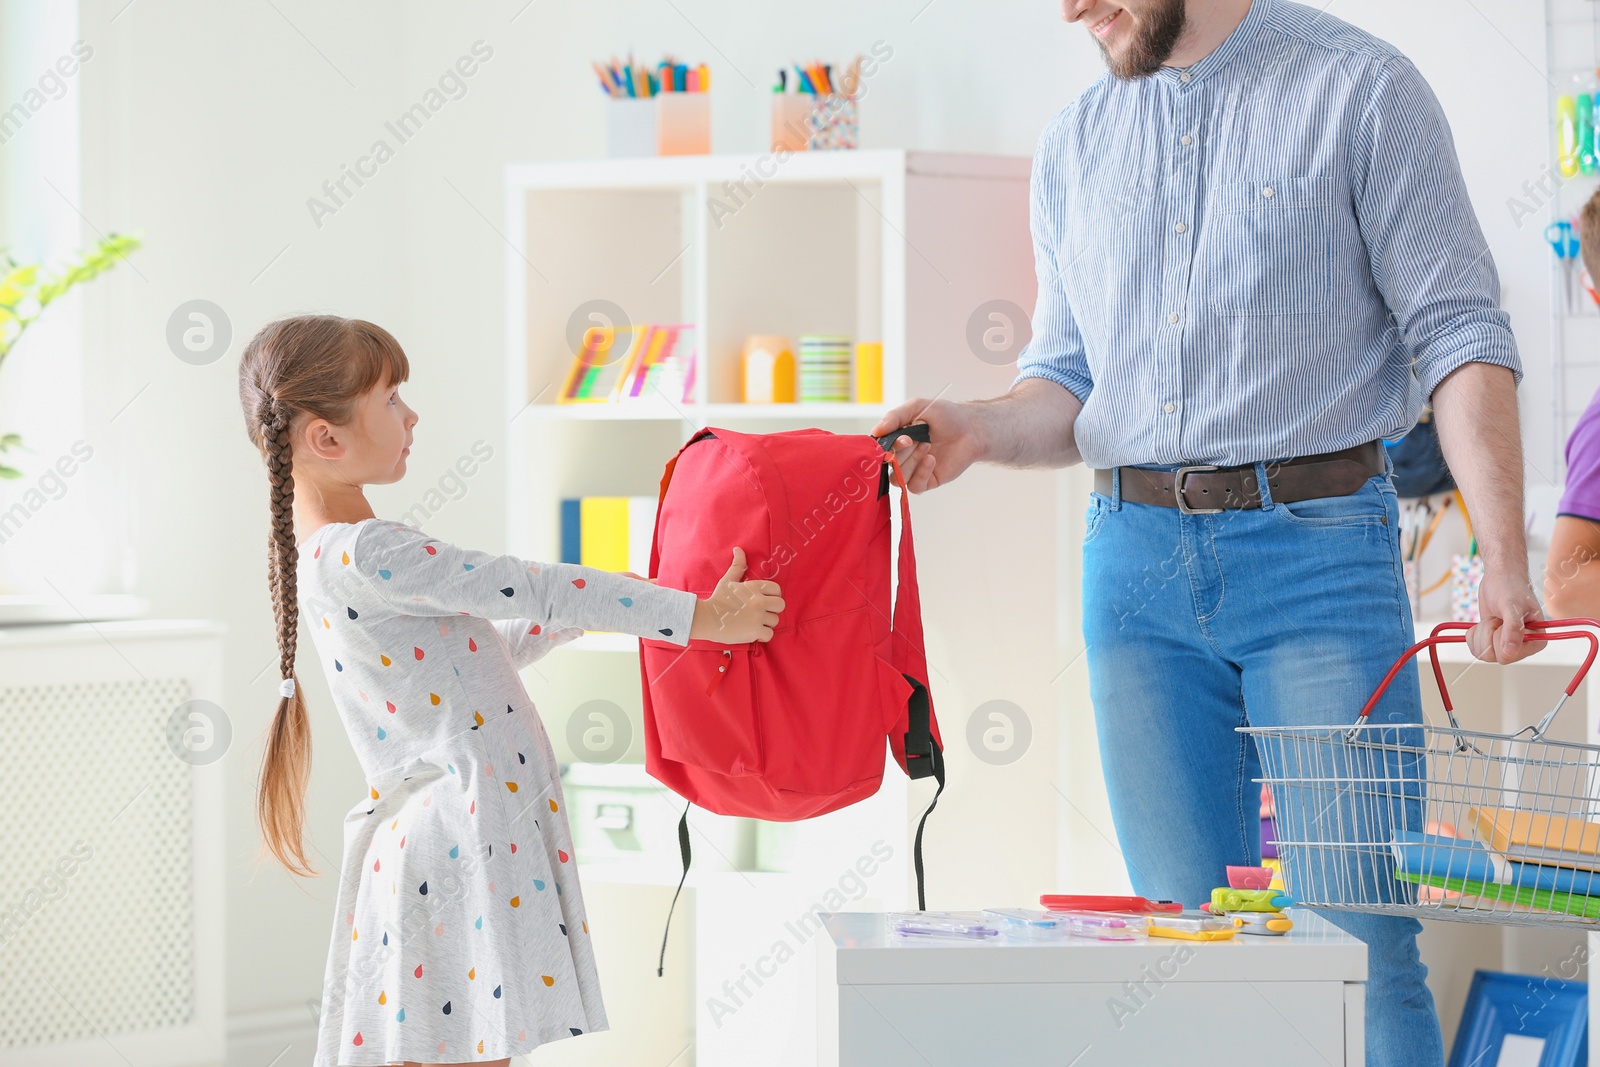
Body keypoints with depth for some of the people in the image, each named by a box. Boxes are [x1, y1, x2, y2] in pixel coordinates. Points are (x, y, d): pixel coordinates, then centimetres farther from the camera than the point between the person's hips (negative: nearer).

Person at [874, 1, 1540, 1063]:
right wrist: (980, 428, -6)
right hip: (1138, 562, 5)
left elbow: (1460, 335, -5)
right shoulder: (1073, 144, 15)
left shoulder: (1358, 87, -1)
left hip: (1317, 547, -4)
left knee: (1363, 944, -7)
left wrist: (1504, 559, -16)